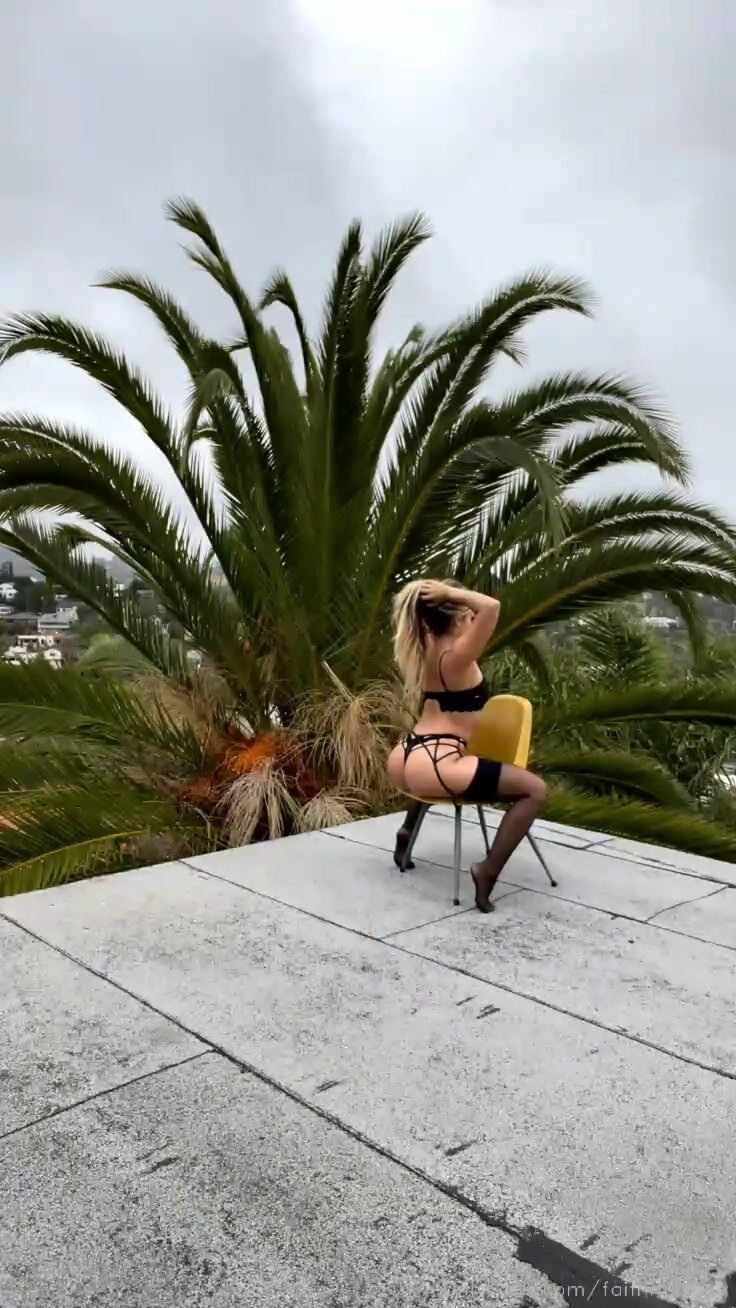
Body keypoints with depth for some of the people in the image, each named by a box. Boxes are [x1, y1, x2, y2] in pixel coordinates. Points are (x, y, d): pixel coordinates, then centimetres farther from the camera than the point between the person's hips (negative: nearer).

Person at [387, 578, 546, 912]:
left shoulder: (425, 650, 10)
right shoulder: (455, 656, -14)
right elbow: (491, 607, -25)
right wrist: (448, 592, -15)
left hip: (403, 762, 9)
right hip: (432, 769, -9)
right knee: (534, 790, -5)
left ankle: (408, 830, 42)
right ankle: (489, 870, -12)